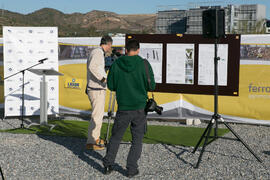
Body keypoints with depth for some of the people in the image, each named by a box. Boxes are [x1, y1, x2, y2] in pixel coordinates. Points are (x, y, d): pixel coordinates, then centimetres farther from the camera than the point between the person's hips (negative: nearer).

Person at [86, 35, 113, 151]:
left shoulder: (94, 52, 16)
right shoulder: (98, 52, -14)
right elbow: (92, 67, -29)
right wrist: (104, 78, -27)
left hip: (92, 89, 11)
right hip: (97, 90, -11)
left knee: (98, 114, 20)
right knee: (97, 116, -8)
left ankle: (96, 138, 30)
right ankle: (91, 142, -5)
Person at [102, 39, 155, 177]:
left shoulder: (116, 64, -2)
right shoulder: (143, 64, -7)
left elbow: (111, 85, 2)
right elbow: (151, 86, -6)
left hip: (123, 107, 2)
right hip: (140, 107, -1)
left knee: (116, 136, 16)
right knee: (137, 139, 9)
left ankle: (108, 164, 17)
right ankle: (132, 169, 7)